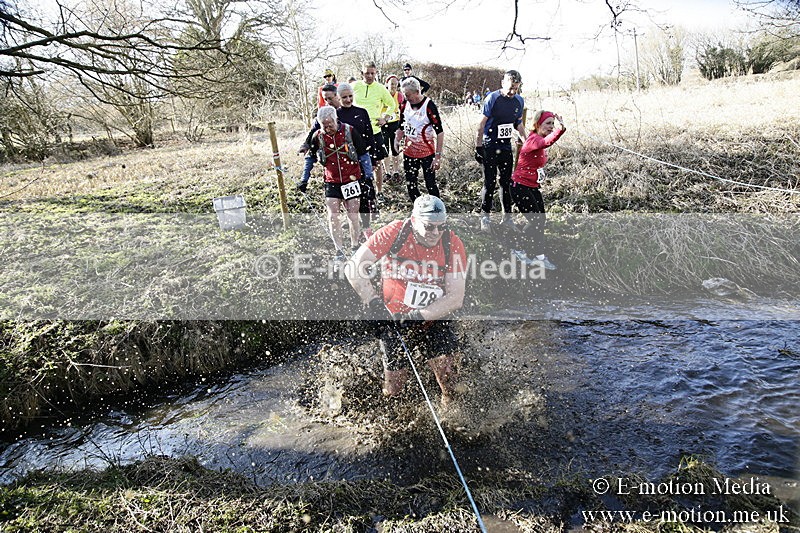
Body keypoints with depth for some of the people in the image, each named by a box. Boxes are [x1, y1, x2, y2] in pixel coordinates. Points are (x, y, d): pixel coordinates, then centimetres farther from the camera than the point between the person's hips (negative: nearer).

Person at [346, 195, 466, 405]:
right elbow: (353, 268, -14)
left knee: (445, 369, -15)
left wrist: (419, 315, -25)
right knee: (395, 386, 1)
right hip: (393, 318, -1)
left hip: (433, 319, 1)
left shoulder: (453, 245, -13)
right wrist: (373, 302, -23)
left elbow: (456, 299, -14)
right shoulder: (394, 233, -16)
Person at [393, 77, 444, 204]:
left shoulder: (429, 106, -15)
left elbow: (440, 132, -15)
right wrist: (397, 140, -3)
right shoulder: (404, 105, 3)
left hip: (427, 153, -6)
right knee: (410, 184, 12)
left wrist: (438, 156, -18)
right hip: (409, 153, 6)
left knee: (430, 184, -2)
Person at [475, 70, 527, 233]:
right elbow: (482, 124, -9)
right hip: (489, 146, -5)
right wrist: (478, 146, -10)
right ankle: (485, 216, 9)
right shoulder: (492, 98, -11)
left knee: (507, 182, 8)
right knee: (489, 182, -3)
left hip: (506, 146, 5)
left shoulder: (519, 101, 5)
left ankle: (507, 216, 17)